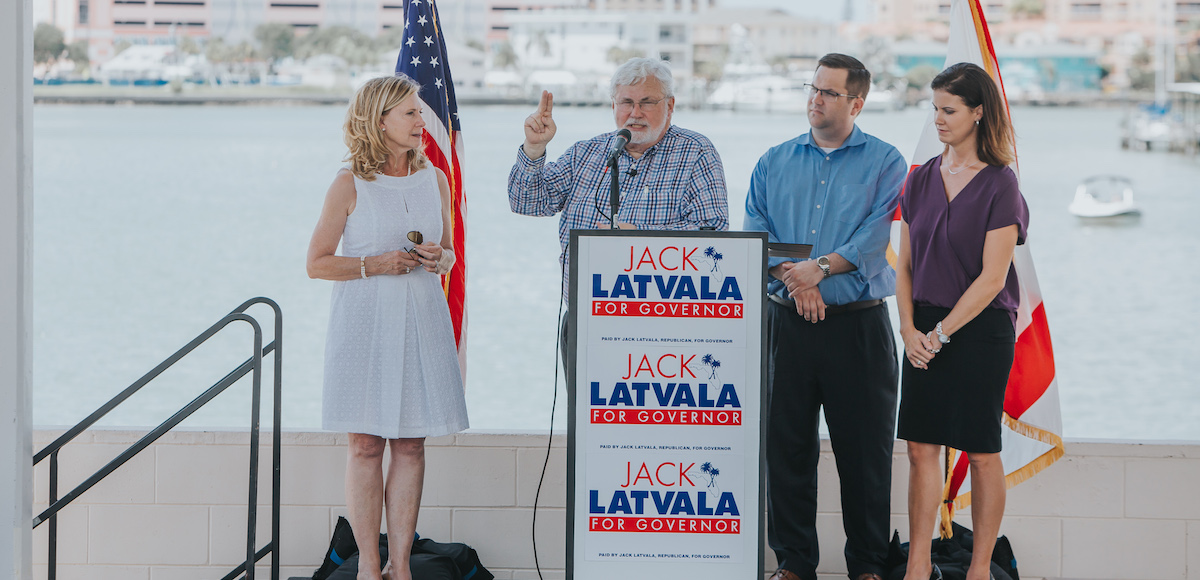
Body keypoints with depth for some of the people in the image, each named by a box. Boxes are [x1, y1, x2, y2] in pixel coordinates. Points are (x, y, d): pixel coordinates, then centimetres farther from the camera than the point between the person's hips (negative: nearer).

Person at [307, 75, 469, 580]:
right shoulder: (350, 185, -5)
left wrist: (438, 259, -6)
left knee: (410, 443, 3)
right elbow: (317, 263, -3)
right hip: (364, 321, -4)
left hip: (421, 320, 4)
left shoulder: (434, 179, 8)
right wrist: (375, 264, -15)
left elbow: (448, 254, 17)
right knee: (366, 444, -1)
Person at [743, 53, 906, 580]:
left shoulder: (883, 163, 4)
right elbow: (755, 231, 2)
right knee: (785, 442, 4)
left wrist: (819, 268, -19)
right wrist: (792, 278, -15)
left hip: (858, 323, -3)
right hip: (786, 321, 3)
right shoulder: (774, 162, 13)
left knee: (865, 448, 0)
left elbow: (877, 237, -9)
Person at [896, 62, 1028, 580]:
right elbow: (905, 264, 9)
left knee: (981, 453, 2)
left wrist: (940, 333, -12)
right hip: (925, 334, 5)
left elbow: (991, 279, -13)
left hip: (980, 332, -5)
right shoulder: (922, 179, 7)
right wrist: (909, 329, -3)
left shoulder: (999, 186, -10)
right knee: (921, 446, 5)